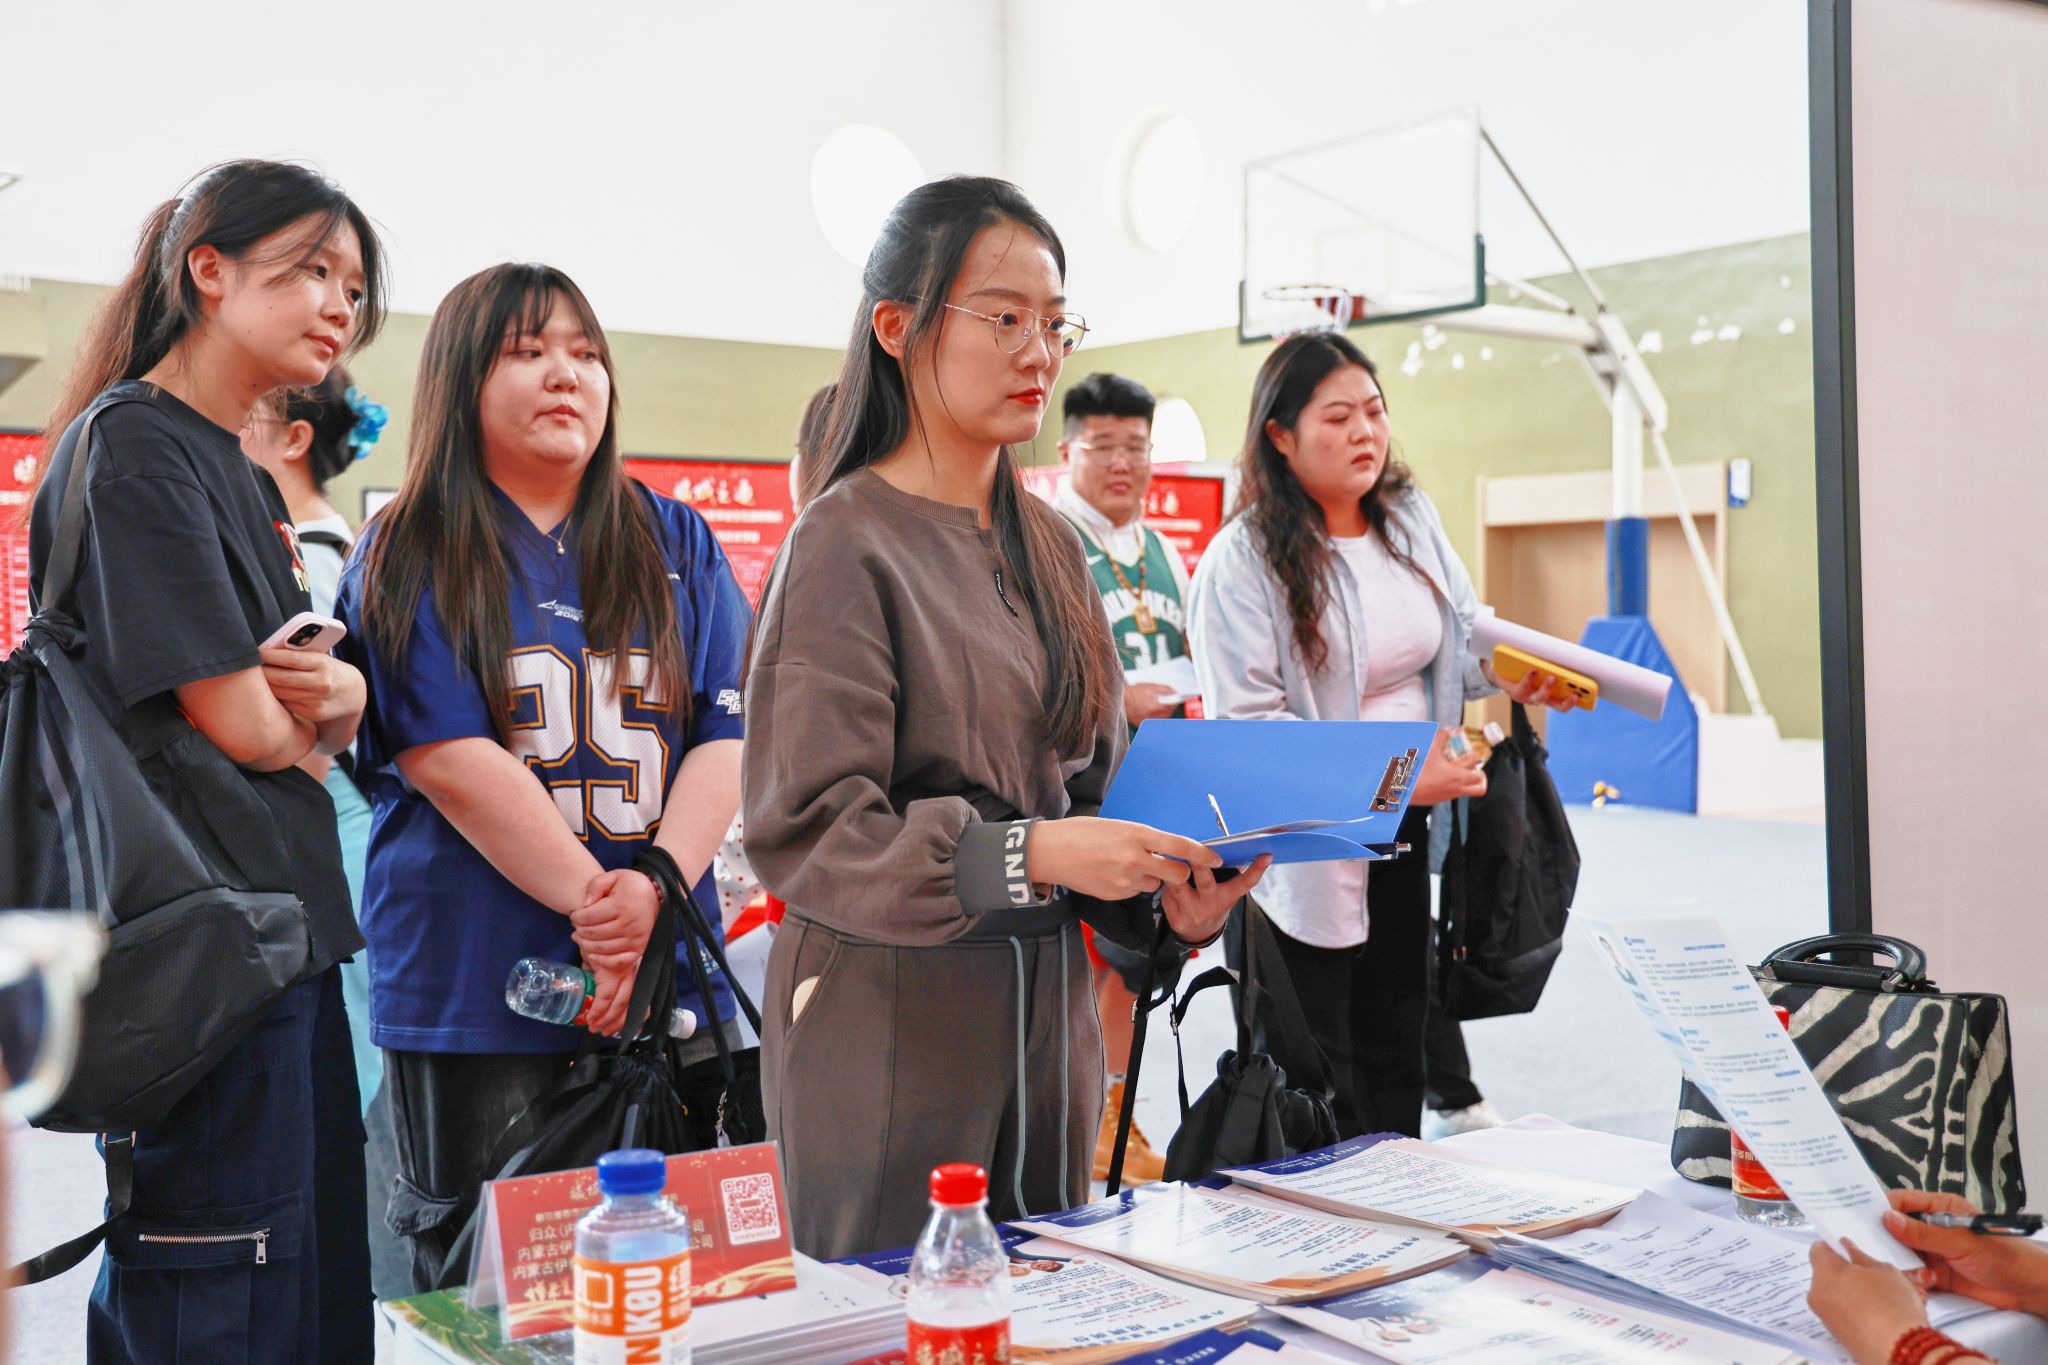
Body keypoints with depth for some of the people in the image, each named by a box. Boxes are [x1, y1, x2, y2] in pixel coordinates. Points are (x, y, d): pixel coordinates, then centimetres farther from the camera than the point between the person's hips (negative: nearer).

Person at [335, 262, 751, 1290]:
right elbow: (448, 759, -10)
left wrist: (657, 885, -15)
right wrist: (596, 903, -16)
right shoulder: (412, 557, 1)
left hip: (668, 981, 3)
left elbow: (728, 734, 2)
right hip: (473, 990, -3)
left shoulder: (677, 546, 11)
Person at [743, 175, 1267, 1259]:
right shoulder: (848, 543, -11)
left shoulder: (1048, 543, 11)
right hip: (888, 1036, -6)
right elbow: (805, 830, -17)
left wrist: (1165, 896, -5)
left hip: (1043, 1020, 7)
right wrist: (1022, 855, -28)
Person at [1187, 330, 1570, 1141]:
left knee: (1396, 1051, 18)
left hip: (1405, 834, 7)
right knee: (1318, 1083, 3)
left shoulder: (1412, 520, 5)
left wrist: (1513, 676, -5)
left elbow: (1460, 640, 18)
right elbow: (1249, 725, -22)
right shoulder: (1240, 562, -17)